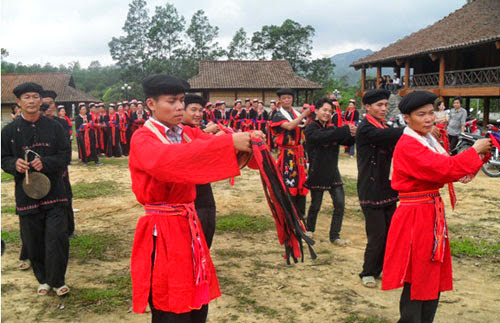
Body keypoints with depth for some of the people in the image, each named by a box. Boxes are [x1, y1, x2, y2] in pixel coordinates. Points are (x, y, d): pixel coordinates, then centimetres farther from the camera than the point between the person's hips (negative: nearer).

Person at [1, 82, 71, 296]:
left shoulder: (54, 127, 4)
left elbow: (65, 154, 1)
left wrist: (45, 163, -16)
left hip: (53, 191, -1)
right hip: (26, 193, 1)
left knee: (57, 238, -5)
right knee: (33, 241, 9)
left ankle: (57, 280, 11)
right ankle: (43, 280, 27)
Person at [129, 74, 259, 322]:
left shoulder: (188, 134, 10)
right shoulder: (142, 139, -12)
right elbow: (169, 160, -33)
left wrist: (245, 142, -26)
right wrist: (229, 142, -39)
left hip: (188, 224, 7)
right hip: (162, 231, -6)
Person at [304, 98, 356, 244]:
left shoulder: (331, 128, 8)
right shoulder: (311, 129, -11)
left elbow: (346, 142, -2)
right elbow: (324, 137, -31)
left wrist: (352, 135, -25)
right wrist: (346, 129, -35)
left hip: (333, 173, 5)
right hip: (317, 174, -5)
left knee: (340, 204, -1)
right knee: (315, 205, 8)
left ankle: (334, 235, 11)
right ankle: (309, 229, 33)